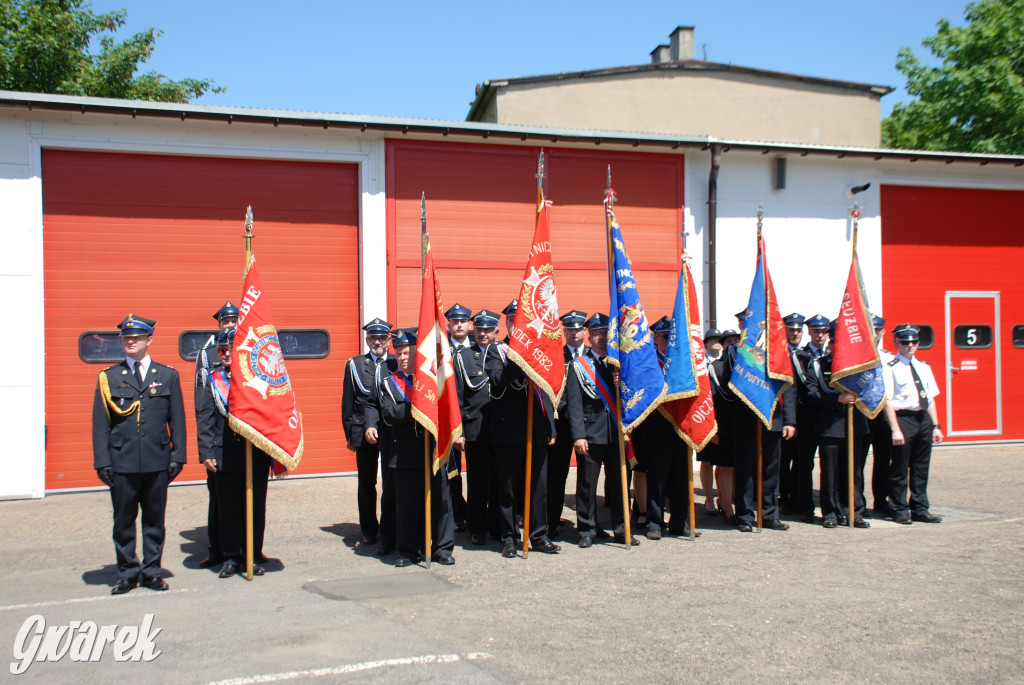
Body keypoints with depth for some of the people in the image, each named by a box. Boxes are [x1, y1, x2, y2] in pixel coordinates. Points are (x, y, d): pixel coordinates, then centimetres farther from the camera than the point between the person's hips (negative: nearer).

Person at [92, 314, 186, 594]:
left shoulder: (167, 376, 9)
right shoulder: (109, 377, 7)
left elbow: (177, 420, 8)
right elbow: (100, 424, 5)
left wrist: (177, 456, 1)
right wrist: (102, 462, -2)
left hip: (157, 462, 0)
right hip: (122, 463, 0)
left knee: (155, 519, 7)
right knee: (124, 520, 6)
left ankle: (151, 571, 19)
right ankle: (127, 572, 18)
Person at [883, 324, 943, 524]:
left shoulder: (924, 367, 12)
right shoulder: (891, 368, -7)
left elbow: (930, 398, 15)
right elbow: (888, 401, -12)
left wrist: (936, 425, 10)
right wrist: (895, 429, -18)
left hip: (924, 418, 6)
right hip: (903, 418, -6)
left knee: (921, 468, 12)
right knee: (900, 468, 1)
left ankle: (920, 509, 22)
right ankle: (900, 510, 13)